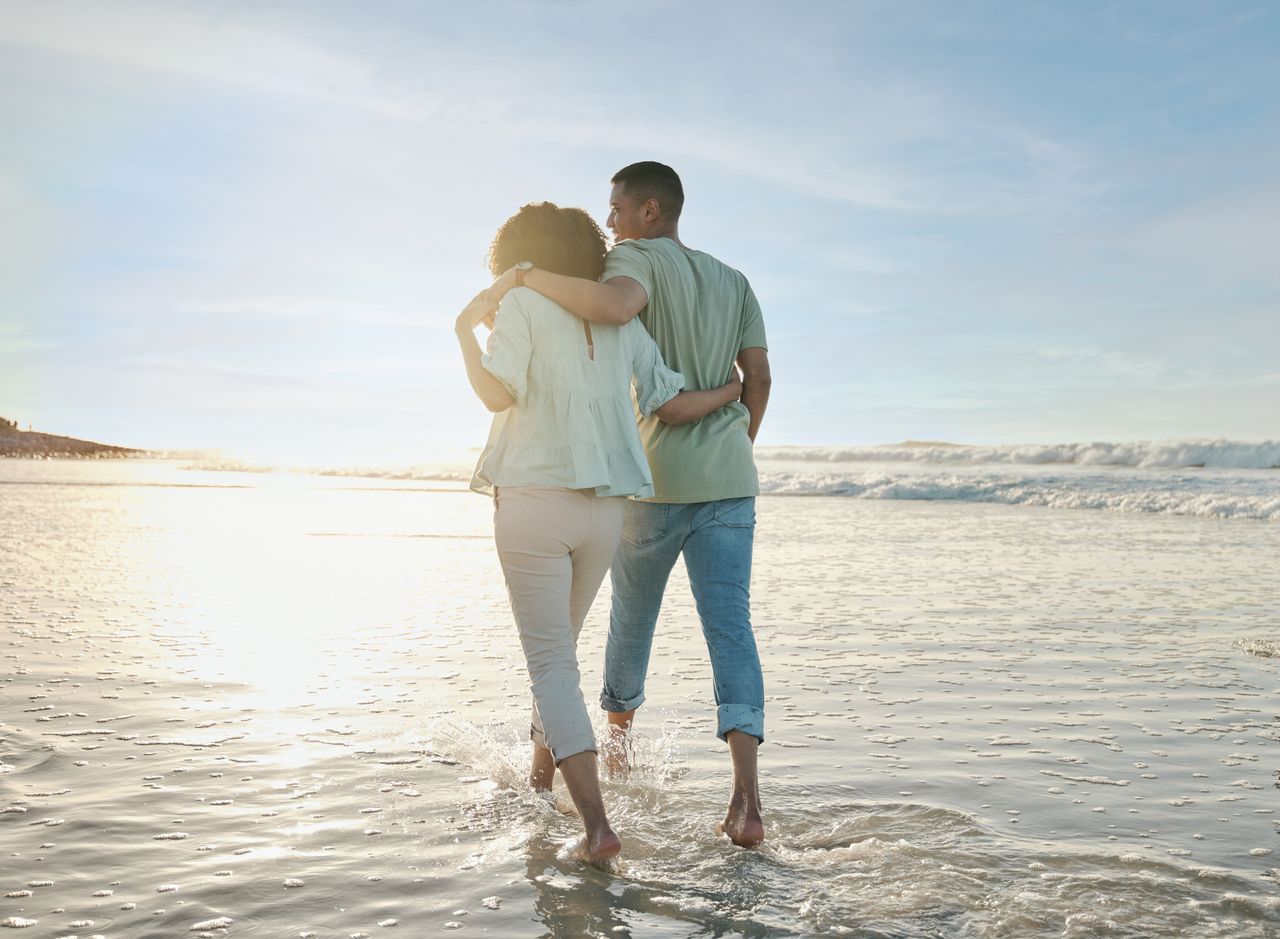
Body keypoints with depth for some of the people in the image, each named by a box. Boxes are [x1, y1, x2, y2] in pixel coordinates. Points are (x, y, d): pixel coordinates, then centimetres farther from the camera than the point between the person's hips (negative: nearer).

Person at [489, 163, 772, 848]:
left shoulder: (640, 259, -5)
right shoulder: (735, 282, 15)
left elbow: (614, 305, -29)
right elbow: (759, 377, 9)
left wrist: (527, 276, -17)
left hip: (655, 479, -4)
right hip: (730, 483, 4)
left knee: (632, 616, 17)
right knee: (730, 626, -3)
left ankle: (617, 744, 38)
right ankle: (745, 799, -15)